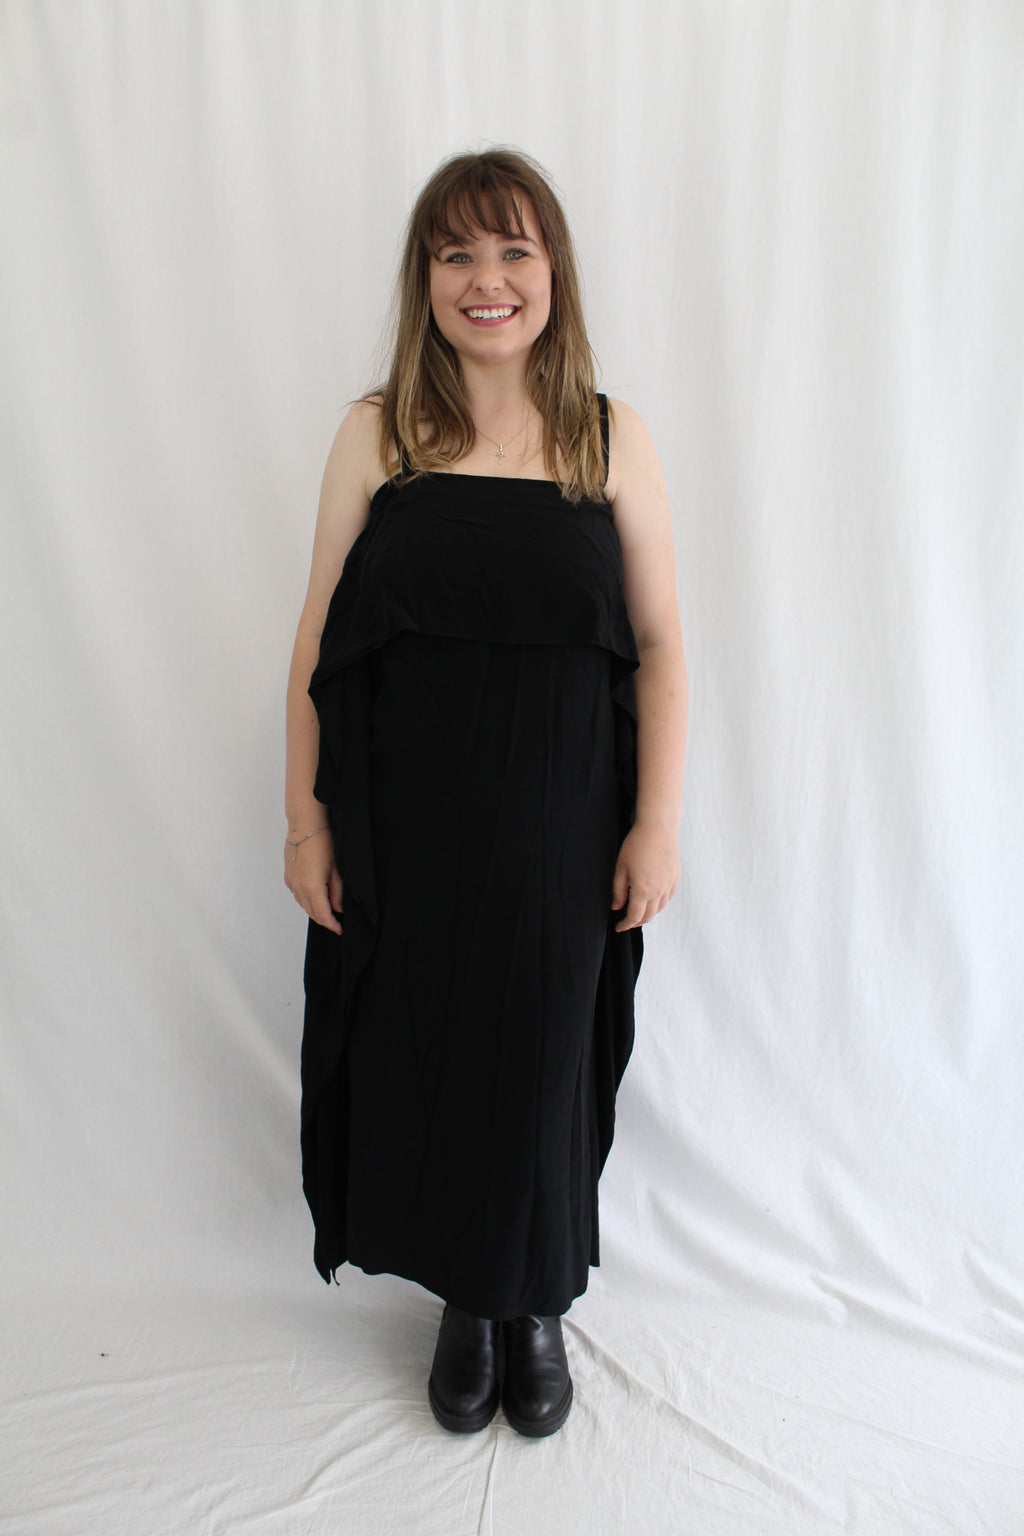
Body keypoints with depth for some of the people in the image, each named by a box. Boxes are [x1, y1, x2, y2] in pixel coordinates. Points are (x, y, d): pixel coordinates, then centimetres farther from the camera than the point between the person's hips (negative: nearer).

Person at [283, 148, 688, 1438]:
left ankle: (539, 1305, 40)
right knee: (422, 1057, 11)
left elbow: (659, 647, 0)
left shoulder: (611, 439, 1)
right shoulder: (378, 434, 1)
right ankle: (465, 1298, 39)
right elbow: (317, 643, 1)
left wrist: (658, 824, -4)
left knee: (544, 1063, 12)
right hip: (404, 827, 1)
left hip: (560, 829, 0)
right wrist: (305, 819, -2)